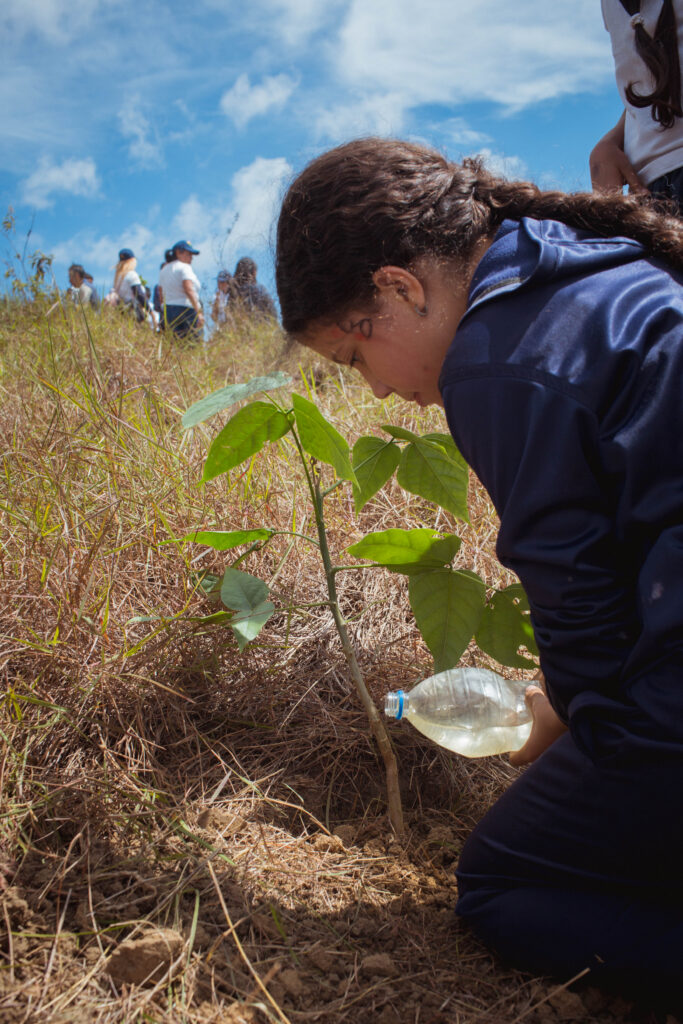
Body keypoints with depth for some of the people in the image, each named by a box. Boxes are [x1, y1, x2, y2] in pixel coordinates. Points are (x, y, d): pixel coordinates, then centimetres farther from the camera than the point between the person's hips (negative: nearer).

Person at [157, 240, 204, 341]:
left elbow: (161, 295, 18)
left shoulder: (164, 269, 19)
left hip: (168, 311, 8)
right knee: (194, 343, -8)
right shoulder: (184, 267, -7)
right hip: (186, 309, -8)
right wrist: (199, 312, -24)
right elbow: (189, 290, -20)